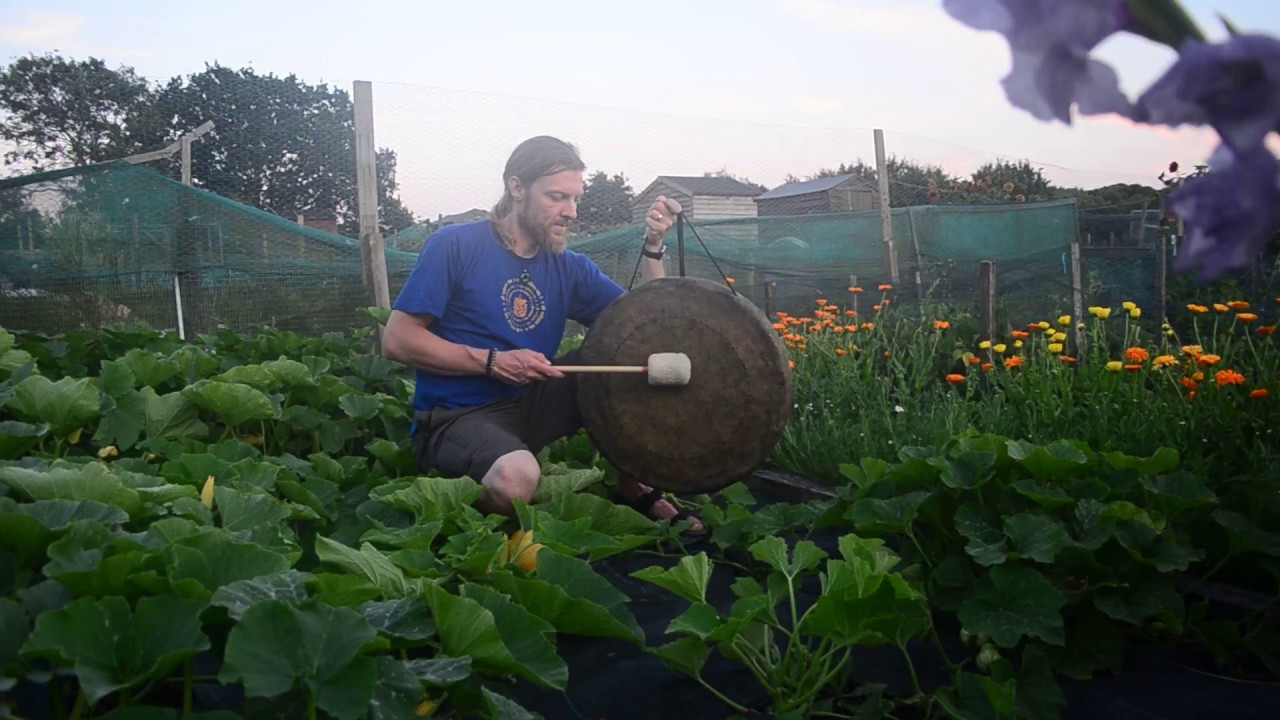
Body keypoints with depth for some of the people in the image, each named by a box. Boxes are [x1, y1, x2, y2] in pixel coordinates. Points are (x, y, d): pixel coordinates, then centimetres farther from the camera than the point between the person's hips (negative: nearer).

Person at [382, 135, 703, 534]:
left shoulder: (569, 266, 7)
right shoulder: (454, 246, -9)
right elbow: (396, 340, -12)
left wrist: (652, 245, -8)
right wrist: (491, 361, -19)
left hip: (531, 405, 6)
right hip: (456, 417, -6)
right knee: (516, 475, -39)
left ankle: (634, 486, 3)